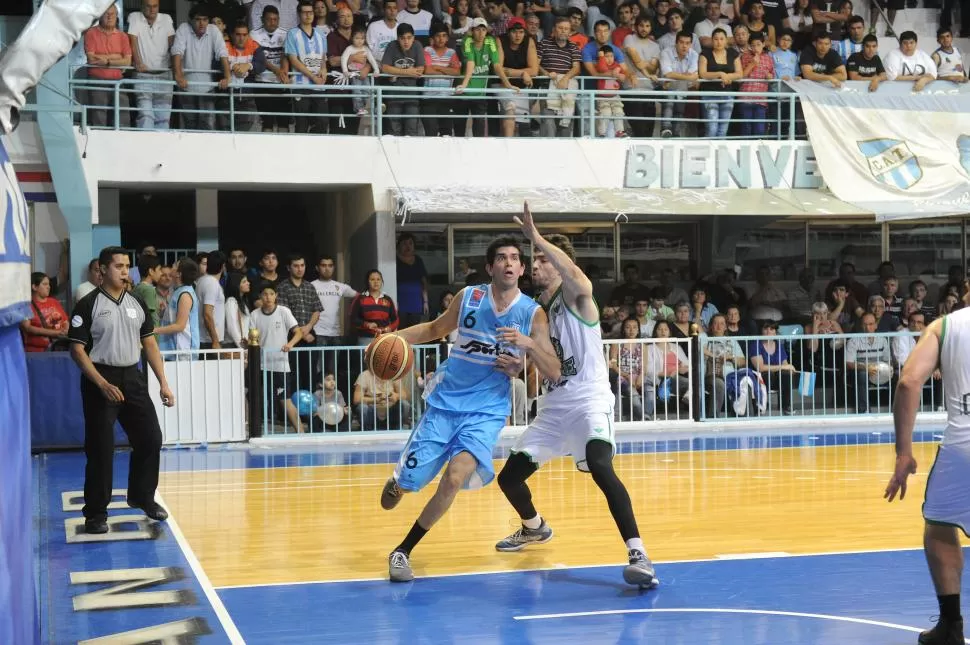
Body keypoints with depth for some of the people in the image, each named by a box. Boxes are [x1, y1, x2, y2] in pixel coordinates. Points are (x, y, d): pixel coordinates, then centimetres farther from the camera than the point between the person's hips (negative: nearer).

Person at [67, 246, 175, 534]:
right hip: (100, 381, -5)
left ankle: (142, 496, 26)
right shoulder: (88, 305, -8)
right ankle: (96, 513, 7)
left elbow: (150, 344, 13)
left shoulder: (137, 304, 9)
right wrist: (103, 384, -18)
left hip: (132, 378, 5)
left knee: (150, 439, 6)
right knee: (100, 449, -4)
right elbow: (77, 349, -10)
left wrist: (163, 384, 6)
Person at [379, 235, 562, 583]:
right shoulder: (468, 298, -1)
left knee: (455, 476, -25)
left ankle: (403, 551, -6)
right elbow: (435, 328, 17)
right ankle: (396, 483, 44)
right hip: (445, 402, 2)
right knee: (409, 481, 2)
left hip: (486, 411, -2)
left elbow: (554, 373, -8)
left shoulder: (533, 314, -5)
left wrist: (528, 344, -25)